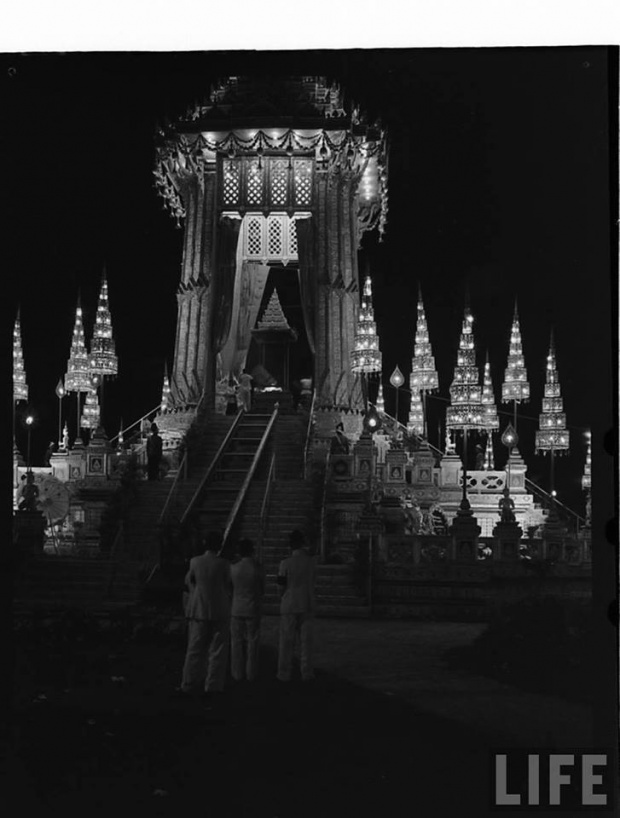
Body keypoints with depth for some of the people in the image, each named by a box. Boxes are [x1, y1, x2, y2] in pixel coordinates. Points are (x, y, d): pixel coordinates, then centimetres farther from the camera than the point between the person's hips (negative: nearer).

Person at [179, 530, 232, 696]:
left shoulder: (195, 562, -5)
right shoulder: (224, 565, -10)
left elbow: (189, 582, 9)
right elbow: (228, 586, 1)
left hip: (199, 611, 2)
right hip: (220, 612, -2)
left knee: (195, 650, 8)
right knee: (217, 651, 6)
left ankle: (189, 684, 8)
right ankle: (213, 686, 7)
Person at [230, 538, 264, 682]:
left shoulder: (234, 568, -8)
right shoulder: (257, 568, -11)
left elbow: (230, 588, 3)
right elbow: (262, 590, 1)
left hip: (237, 609, 1)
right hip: (253, 609, -1)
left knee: (237, 642, 9)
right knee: (252, 642, 7)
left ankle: (237, 673, 10)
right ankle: (251, 673, 10)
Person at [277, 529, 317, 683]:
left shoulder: (286, 563, -11)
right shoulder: (312, 561, -3)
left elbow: (281, 587, -7)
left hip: (289, 605, -2)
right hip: (308, 605, 2)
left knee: (287, 641, 4)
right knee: (306, 641, 8)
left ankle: (284, 673, 6)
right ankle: (306, 673, 9)